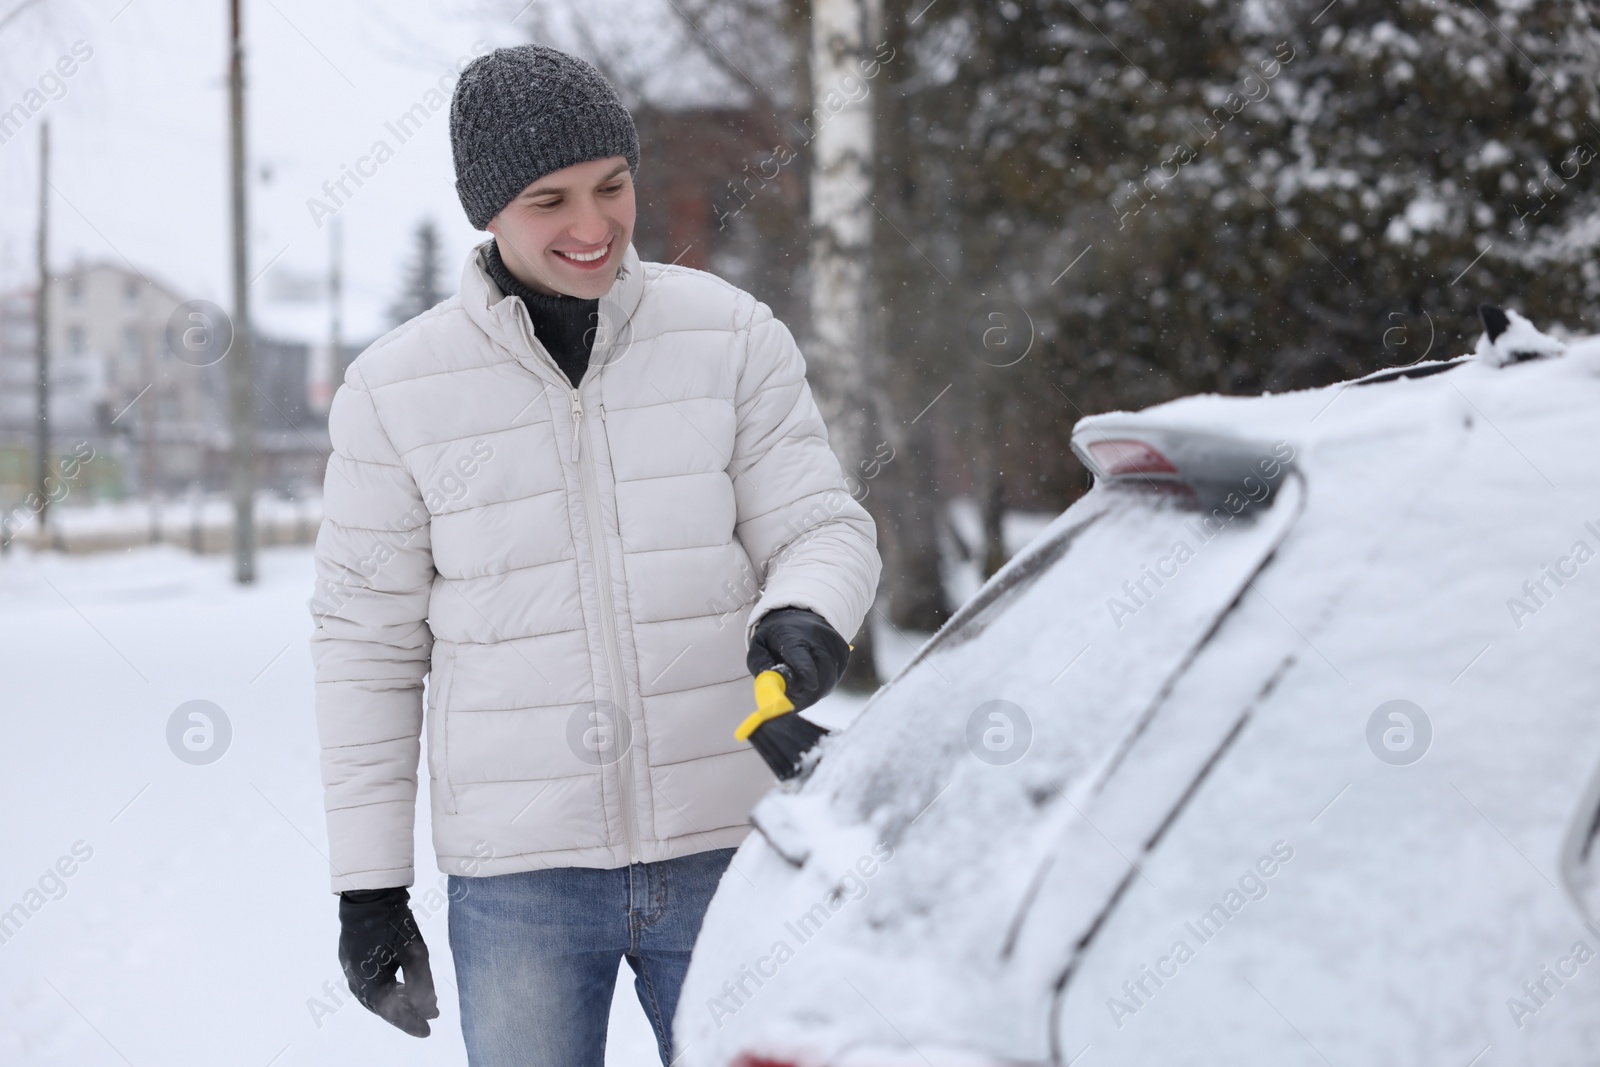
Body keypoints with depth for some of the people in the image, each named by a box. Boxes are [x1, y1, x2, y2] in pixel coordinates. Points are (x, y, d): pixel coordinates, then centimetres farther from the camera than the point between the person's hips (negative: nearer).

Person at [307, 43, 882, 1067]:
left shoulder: (732, 337, -1)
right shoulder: (396, 389, -1)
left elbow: (823, 529, 1)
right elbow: (369, 643, 3)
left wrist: (804, 617, -24)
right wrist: (368, 883, 3)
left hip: (726, 855, 1)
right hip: (516, 876, 0)